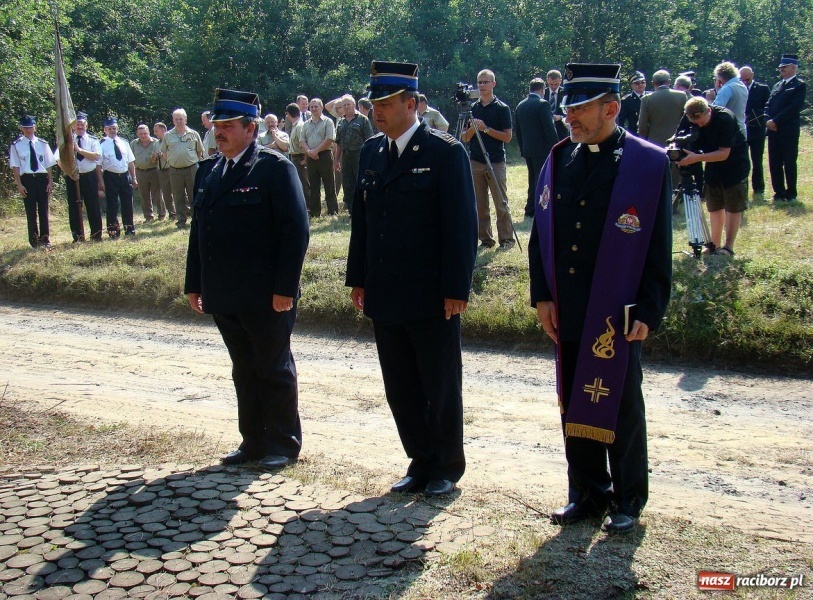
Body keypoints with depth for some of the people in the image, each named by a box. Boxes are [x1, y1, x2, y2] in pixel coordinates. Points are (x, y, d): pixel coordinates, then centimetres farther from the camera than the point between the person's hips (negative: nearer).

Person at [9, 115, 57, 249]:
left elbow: (48, 164, 6)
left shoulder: (42, 144, 5)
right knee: (31, 211, 6)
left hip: (42, 178, 1)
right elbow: (15, 166, -1)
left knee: (43, 210, 6)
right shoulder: (16, 145, 0)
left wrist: (50, 182, 0)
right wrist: (19, 184, -7)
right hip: (27, 179, -1)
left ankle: (45, 239, 15)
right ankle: (34, 240, 17)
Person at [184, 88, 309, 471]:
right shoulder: (208, 170, 12)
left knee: (274, 371, 6)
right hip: (223, 296, 6)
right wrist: (194, 284, 12)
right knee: (244, 372, 15)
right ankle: (253, 442, 27)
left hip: (265, 297, -6)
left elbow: (295, 230, -14)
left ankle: (283, 445, 20)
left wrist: (285, 289, -18)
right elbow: (198, 230, 15)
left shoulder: (275, 167, -9)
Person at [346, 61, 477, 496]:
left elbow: (462, 226, -12)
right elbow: (360, 218, 13)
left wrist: (456, 289, -15)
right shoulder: (371, 151, 9)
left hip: (431, 296, -6)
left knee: (440, 387, 8)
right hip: (384, 295, 6)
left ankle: (447, 467, 25)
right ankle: (421, 462, 28)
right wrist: (357, 278, 10)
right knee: (400, 389, 13)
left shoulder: (445, 152, -9)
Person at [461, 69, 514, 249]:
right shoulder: (472, 108, 11)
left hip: (496, 162, -4)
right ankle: (485, 239, 13)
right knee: (480, 205, 5)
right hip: (476, 163, 4)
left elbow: (508, 136, -7)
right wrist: (472, 128, -10)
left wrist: (486, 128, -15)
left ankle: (506, 239, 5)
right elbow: (464, 138, 11)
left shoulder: (502, 108, -1)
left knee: (501, 204, -3)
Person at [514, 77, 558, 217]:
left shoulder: (520, 106, 10)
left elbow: (518, 131, 15)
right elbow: (550, 128, -15)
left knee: (533, 179, 16)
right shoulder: (542, 104, -12)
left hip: (527, 149, 7)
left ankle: (530, 209, 19)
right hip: (542, 149, -7)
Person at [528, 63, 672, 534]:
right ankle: (586, 495, 29)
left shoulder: (649, 163, -6)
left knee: (621, 409, 8)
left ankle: (628, 501, 25)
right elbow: (541, 234, 10)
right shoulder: (559, 161, 7)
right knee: (575, 407, 13)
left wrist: (649, 313, -11)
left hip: (617, 316, -4)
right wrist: (542, 295, 2)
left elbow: (658, 249, -7)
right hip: (567, 314, 5)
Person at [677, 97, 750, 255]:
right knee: (714, 206, 8)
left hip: (734, 163, -5)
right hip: (713, 163, 5)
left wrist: (697, 157, -43)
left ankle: (728, 247, 0)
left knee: (733, 206, -3)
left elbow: (724, 153, -31)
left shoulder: (725, 118, -30)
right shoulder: (688, 120, -16)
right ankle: (715, 244, 15)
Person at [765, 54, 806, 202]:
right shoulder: (777, 85, 19)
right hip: (773, 130, 6)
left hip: (789, 131, -6)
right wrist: (768, 121, -5)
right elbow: (768, 105, 14)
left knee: (789, 163, -1)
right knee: (774, 163, 6)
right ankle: (779, 192, 15)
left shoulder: (799, 85, -2)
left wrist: (776, 121, -16)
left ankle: (791, 194, 7)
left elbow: (794, 107, -13)